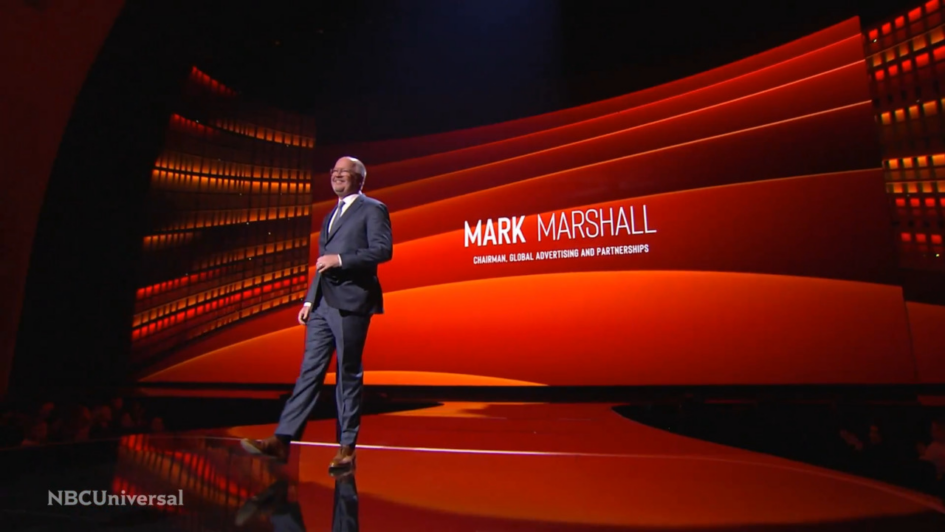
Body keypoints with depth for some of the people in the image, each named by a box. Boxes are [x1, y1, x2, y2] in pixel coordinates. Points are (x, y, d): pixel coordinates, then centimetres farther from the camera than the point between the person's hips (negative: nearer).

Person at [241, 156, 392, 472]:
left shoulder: (372, 209, 0)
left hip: (350, 302, -7)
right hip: (323, 304, 7)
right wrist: (309, 300, 15)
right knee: (309, 371, 6)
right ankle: (282, 440, 8)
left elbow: (383, 250, -13)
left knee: (348, 376, -1)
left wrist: (341, 259, -18)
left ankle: (347, 448, 10)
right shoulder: (331, 216, 25)